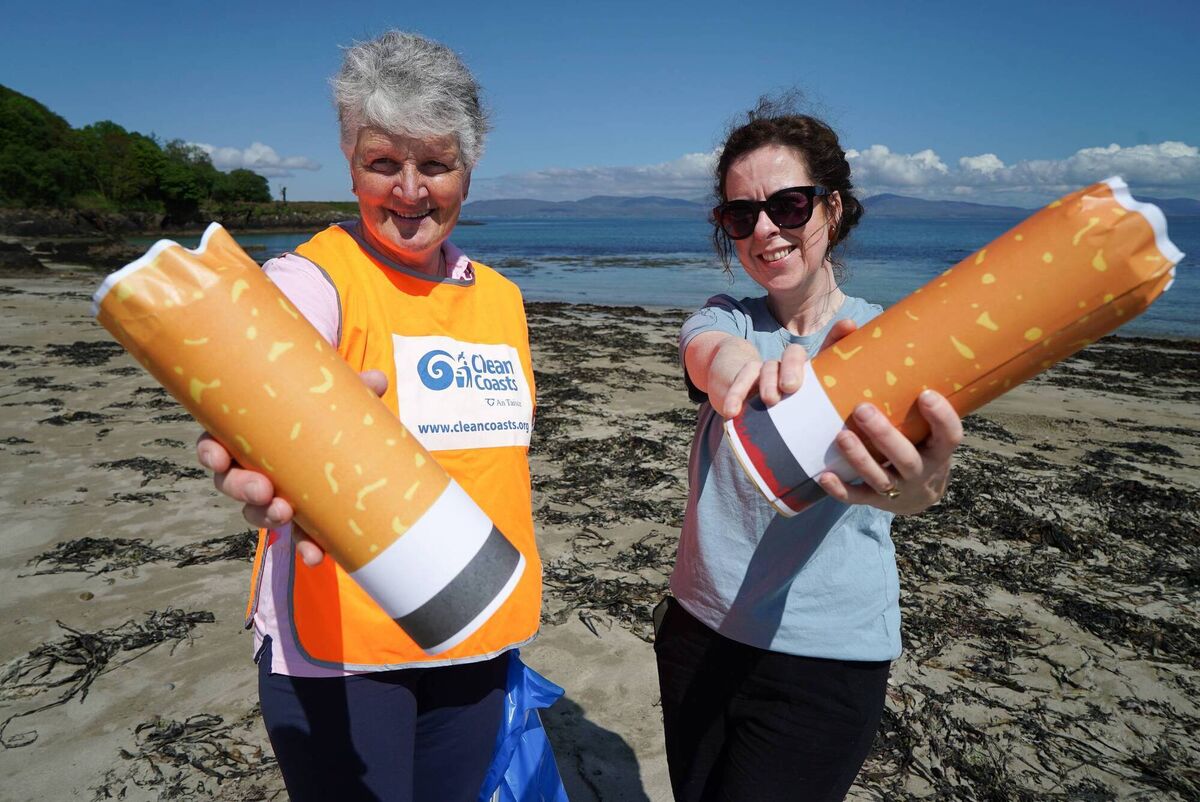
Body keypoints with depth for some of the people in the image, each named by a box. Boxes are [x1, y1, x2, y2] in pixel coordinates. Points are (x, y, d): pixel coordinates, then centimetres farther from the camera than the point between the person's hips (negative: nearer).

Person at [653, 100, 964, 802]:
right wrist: (756, 370, -51)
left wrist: (917, 485, -56)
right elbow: (710, 354, -26)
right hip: (699, 631, 4)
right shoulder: (725, 319, -1)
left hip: (825, 658, -3)